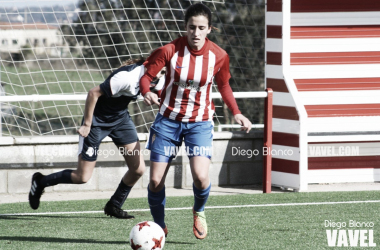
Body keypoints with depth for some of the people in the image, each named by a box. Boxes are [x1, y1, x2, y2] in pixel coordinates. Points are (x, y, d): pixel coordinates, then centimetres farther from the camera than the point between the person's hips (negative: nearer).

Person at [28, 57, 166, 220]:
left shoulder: (157, 80, -8)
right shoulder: (127, 77, -32)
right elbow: (93, 93, -28)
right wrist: (86, 125, -22)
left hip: (121, 118, 7)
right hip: (97, 121, -7)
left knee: (138, 169, -4)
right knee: (82, 177, -5)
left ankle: (114, 206, 18)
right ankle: (40, 182, 18)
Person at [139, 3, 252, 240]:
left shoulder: (219, 56, -9)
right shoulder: (170, 50, -16)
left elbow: (224, 86, 9)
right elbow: (146, 75, -8)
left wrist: (236, 112, 0)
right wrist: (147, 93, -30)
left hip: (200, 122, 0)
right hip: (168, 120, 0)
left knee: (201, 176, -21)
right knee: (156, 181, -3)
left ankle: (199, 212, 13)